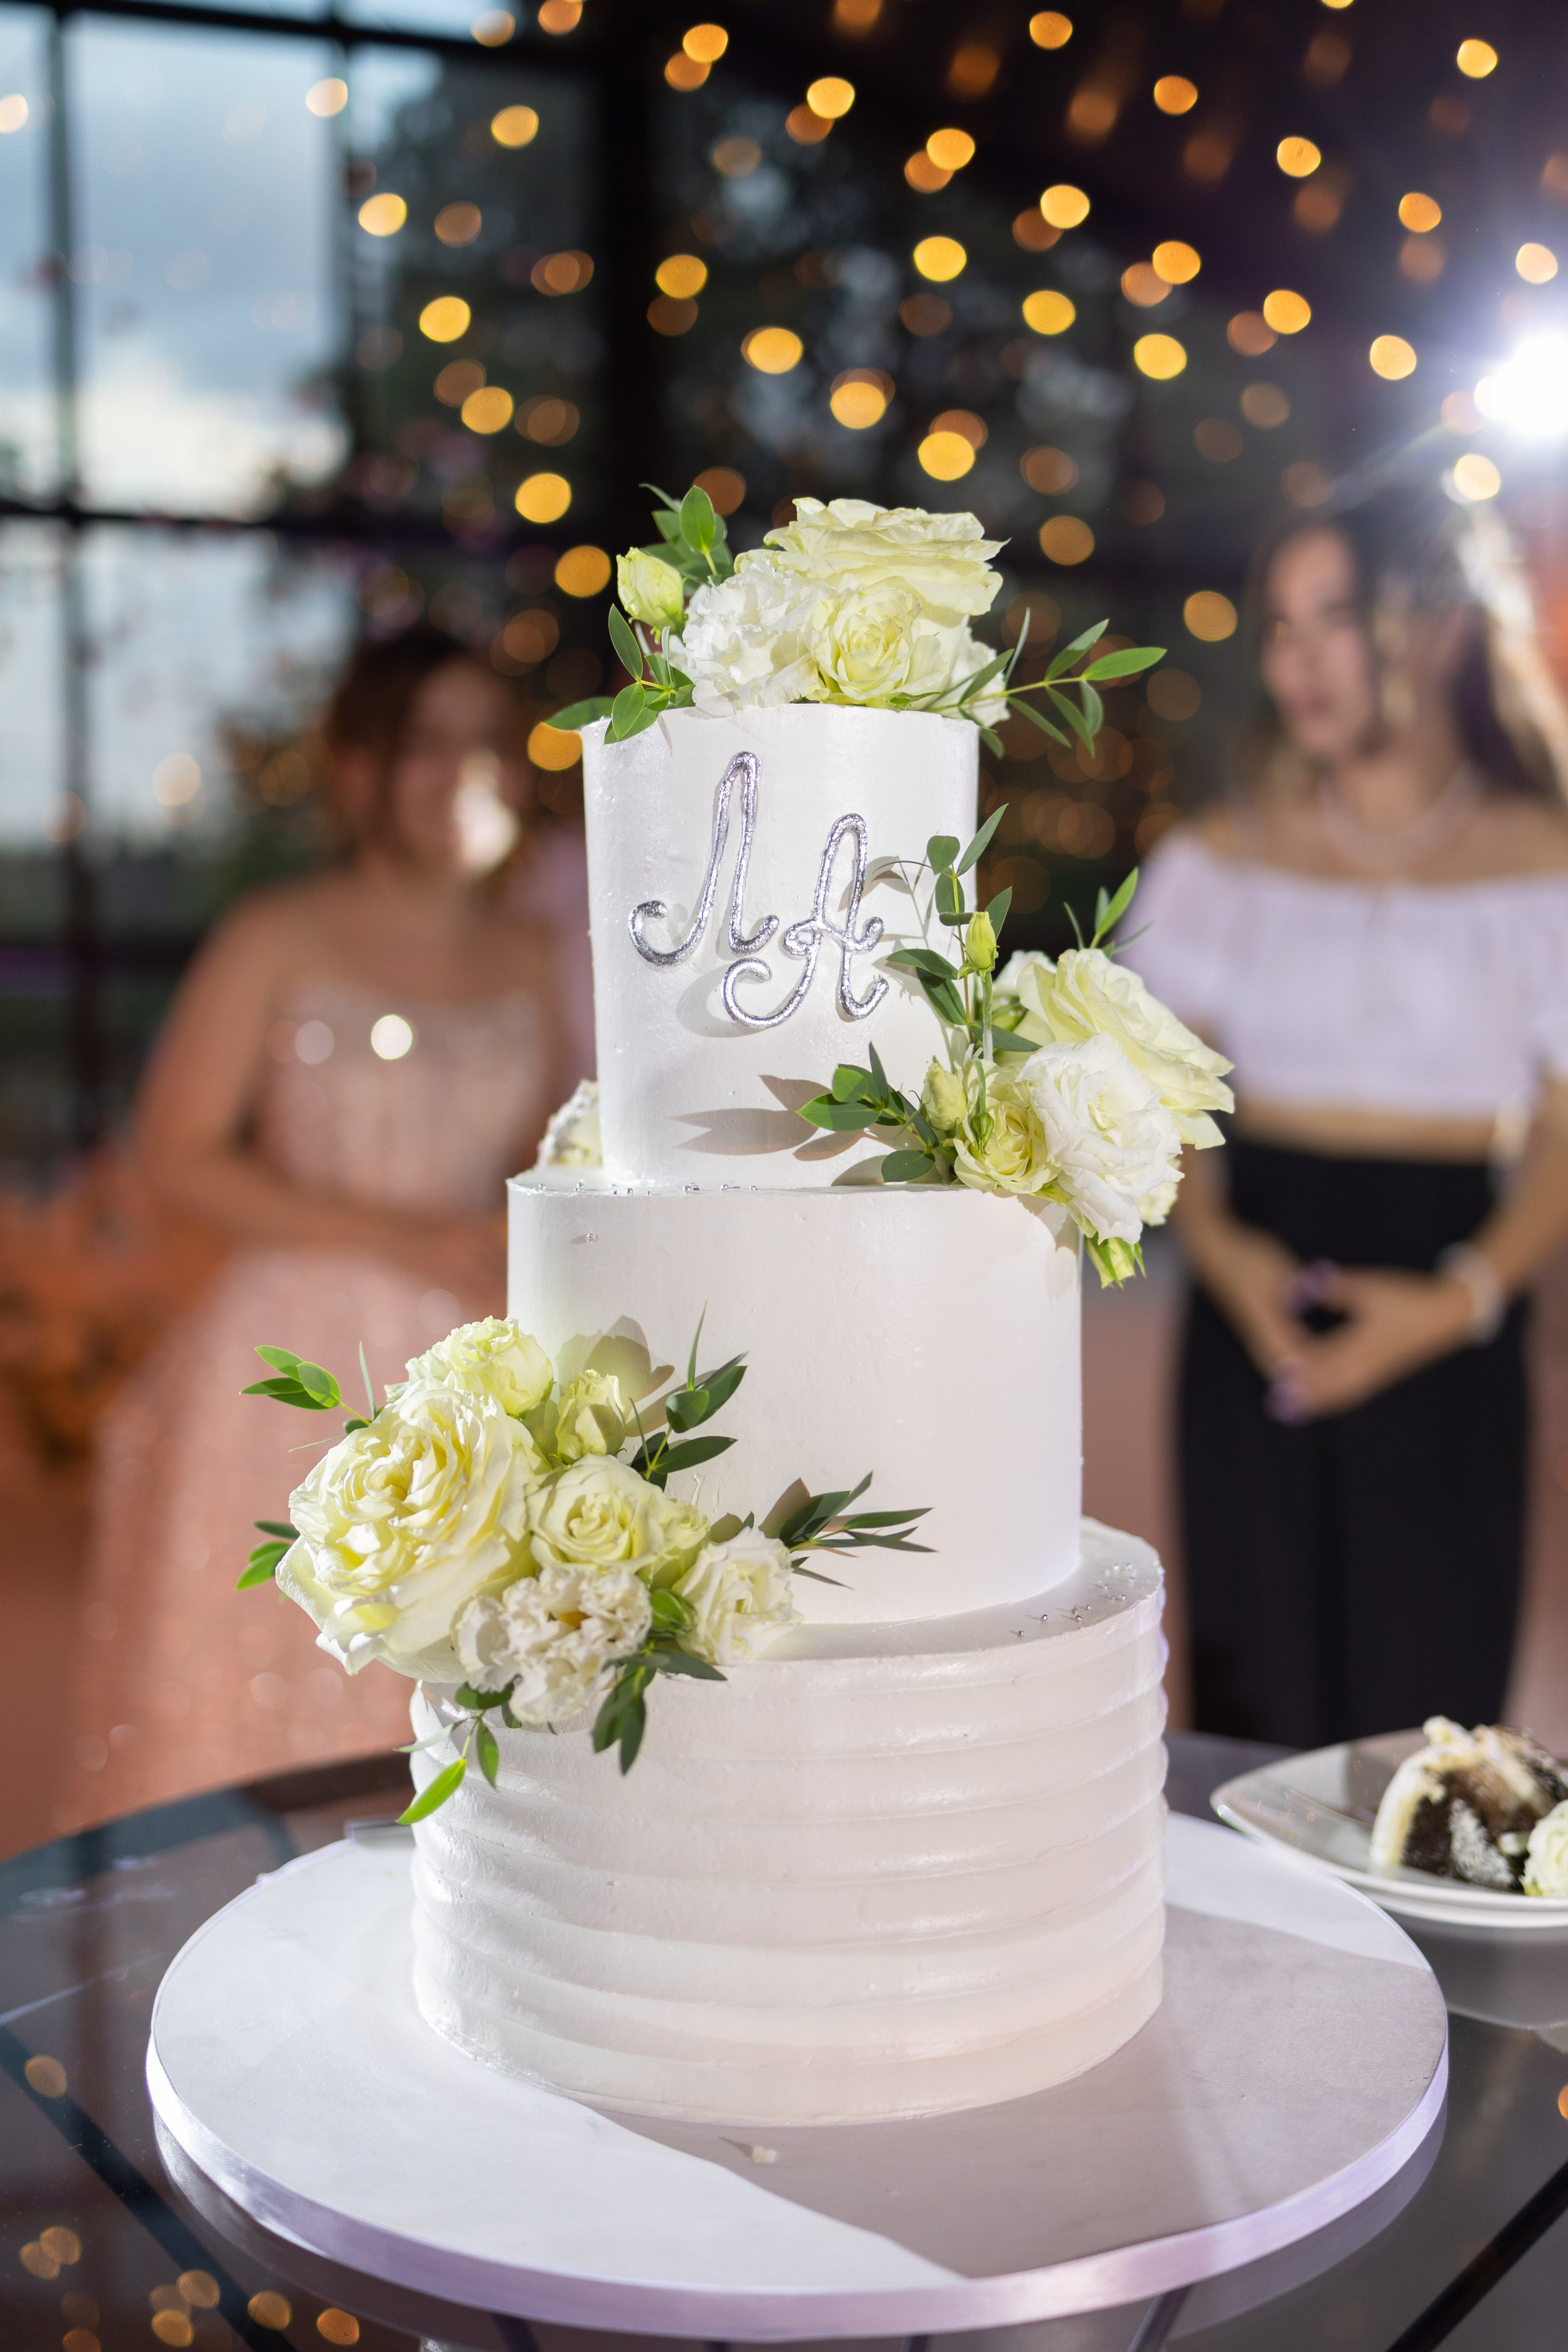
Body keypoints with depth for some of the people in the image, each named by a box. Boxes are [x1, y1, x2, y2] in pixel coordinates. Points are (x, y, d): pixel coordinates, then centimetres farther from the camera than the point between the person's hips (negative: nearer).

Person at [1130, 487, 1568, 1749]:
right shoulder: (1224, 856, 7)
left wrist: (1462, 1297, -15)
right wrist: (1216, 1243, -11)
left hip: (1444, 1334, -1)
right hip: (1253, 1300, 2)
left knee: (1423, 1705, 1)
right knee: (1256, 1701, 4)